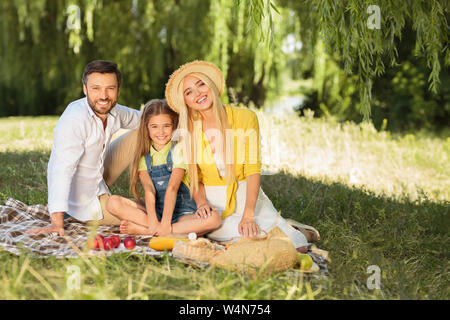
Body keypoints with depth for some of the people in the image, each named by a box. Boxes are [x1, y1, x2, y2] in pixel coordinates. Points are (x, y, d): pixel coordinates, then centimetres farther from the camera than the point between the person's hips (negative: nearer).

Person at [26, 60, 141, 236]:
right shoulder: (73, 120, -31)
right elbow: (62, 169, -38)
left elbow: (139, 118, 17)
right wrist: (57, 222, -44)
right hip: (82, 202, -8)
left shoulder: (113, 111, -5)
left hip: (98, 186, 8)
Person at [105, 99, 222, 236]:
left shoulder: (178, 150, -5)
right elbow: (149, 188, -11)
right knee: (113, 202, -16)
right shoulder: (143, 155, 4)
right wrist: (152, 221, -27)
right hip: (154, 210, 2)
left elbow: (172, 187, -16)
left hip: (182, 213, -2)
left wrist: (165, 223, -25)